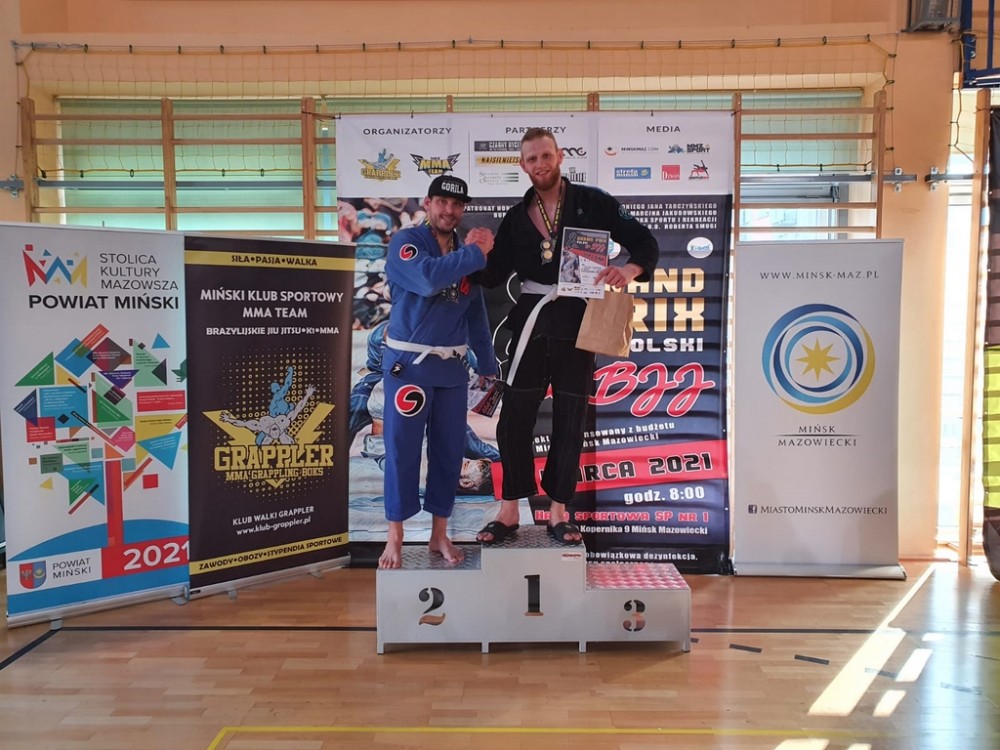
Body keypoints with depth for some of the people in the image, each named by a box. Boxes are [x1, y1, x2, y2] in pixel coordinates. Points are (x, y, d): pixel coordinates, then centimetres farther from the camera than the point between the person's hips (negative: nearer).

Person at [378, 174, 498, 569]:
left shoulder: (467, 253, 12)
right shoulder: (405, 242, -5)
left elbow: (476, 313, 16)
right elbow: (427, 279, -26)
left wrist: (487, 364, 15)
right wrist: (474, 253, -17)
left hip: (452, 367, 5)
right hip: (408, 363, -5)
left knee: (449, 450, 8)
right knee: (402, 450, -1)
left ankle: (440, 534, 21)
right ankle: (395, 539, 11)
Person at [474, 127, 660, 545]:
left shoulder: (591, 203, 1)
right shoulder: (516, 217, 10)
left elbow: (645, 243, 0)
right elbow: (494, 275, 9)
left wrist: (630, 269, -20)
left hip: (576, 323, -2)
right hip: (531, 322, 2)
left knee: (570, 423, 6)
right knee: (514, 420, 1)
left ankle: (559, 514, 19)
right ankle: (509, 513, 14)